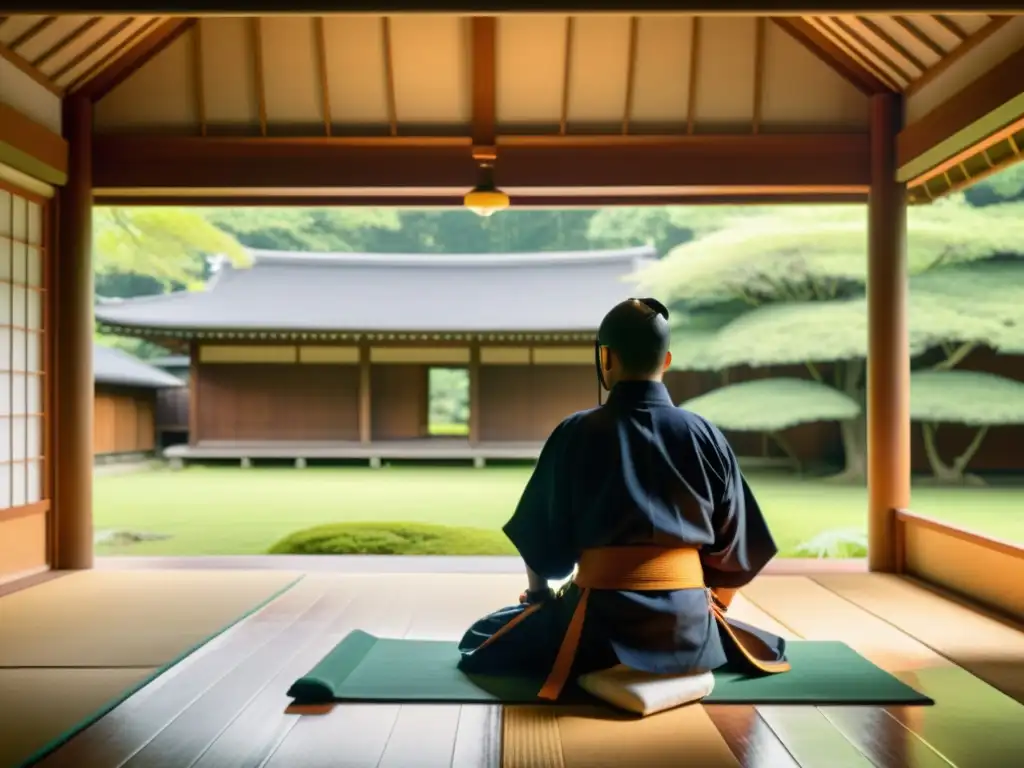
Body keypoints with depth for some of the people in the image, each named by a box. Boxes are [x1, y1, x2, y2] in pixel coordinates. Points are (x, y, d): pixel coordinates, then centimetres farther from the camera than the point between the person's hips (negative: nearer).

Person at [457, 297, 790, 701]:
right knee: (768, 647, 38)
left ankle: (603, 669, 0)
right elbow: (732, 546, 7)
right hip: (688, 622, 4)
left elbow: (541, 536, 2)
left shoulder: (575, 433, -6)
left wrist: (538, 595, 23)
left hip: (602, 619, -3)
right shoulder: (706, 436, 0)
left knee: (478, 641, 21)